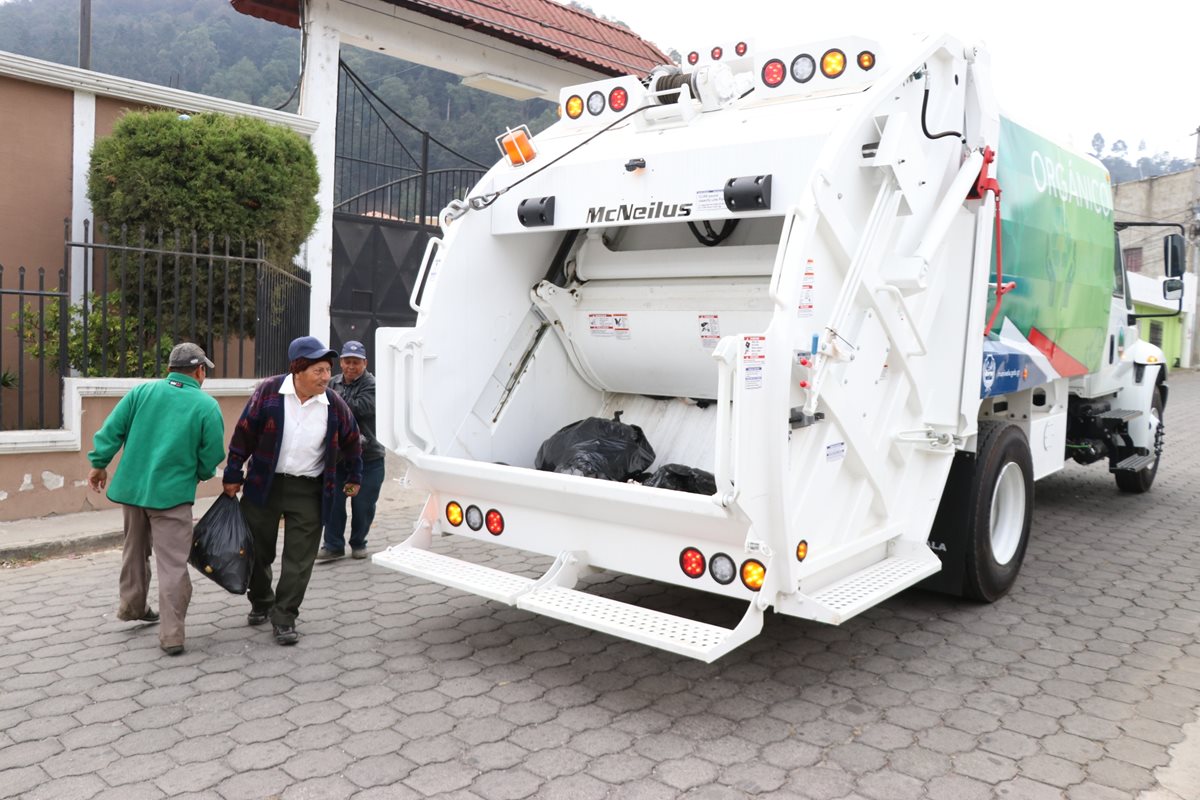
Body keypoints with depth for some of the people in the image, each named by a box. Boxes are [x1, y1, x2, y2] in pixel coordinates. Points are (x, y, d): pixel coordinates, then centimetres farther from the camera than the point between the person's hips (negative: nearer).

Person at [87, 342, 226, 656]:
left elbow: (111, 430, 1)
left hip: (133, 486, 5)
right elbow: (212, 456, -7)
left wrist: (99, 464, 13)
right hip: (173, 493, -5)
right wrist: (199, 475, 13)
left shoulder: (142, 391, 1)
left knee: (135, 548, 25)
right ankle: (171, 635, -1)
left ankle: (132, 606, 43)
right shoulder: (207, 405, -8)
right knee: (172, 563, -1)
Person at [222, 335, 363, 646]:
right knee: (258, 551, 13)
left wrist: (354, 477, 19)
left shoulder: (335, 405, -6)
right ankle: (261, 604, 36)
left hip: (308, 491, 1)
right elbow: (244, 433, -4)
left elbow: (352, 441, 11)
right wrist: (233, 475, -2)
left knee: (299, 559, -1)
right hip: (264, 485, 0)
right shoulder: (269, 392, -11)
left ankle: (284, 618, 10)